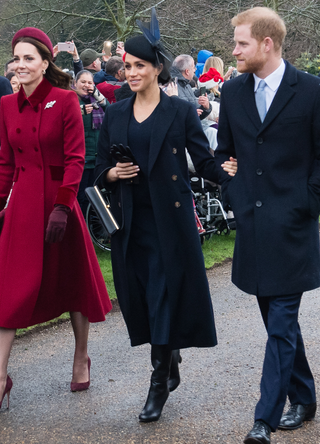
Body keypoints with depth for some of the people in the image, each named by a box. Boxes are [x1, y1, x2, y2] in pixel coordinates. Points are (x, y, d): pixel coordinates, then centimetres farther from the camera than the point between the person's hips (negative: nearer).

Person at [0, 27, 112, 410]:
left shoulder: (65, 101, -6)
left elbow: (75, 158, -9)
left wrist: (63, 206, -16)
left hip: (58, 201, -3)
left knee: (72, 281, 11)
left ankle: (81, 360, 29)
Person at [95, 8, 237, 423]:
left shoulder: (181, 111, -1)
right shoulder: (115, 115, 10)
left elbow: (204, 160, -3)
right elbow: (101, 169, 13)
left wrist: (226, 170, -23)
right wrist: (113, 174, -9)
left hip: (170, 218, -4)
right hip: (131, 220, 4)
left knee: (166, 295, -3)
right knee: (139, 296, 8)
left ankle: (160, 383, 6)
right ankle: (171, 366, 29)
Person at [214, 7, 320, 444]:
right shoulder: (233, 92, 7)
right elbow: (224, 150, 17)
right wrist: (232, 195, 8)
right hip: (251, 222, 5)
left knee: (281, 323, -6)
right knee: (278, 319, 14)